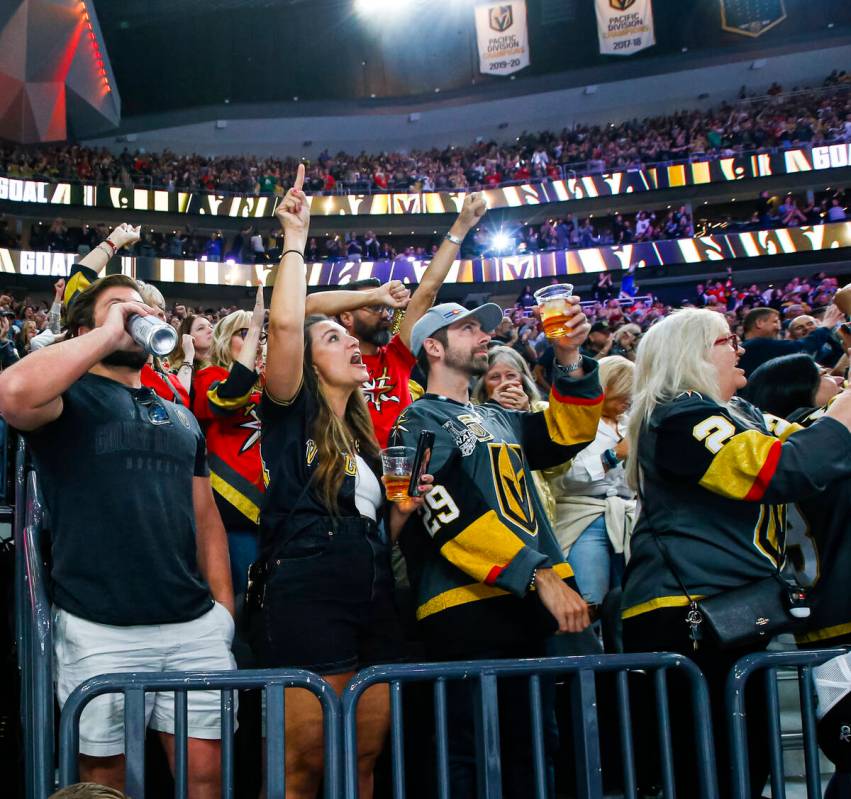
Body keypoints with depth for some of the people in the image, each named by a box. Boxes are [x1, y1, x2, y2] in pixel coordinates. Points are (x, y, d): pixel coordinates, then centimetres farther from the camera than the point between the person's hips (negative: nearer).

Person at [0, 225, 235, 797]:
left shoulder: (181, 417, 20)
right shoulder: (71, 397, 2)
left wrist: (224, 608, 10)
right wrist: (109, 333, -13)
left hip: (196, 626, 5)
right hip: (101, 631, -4)